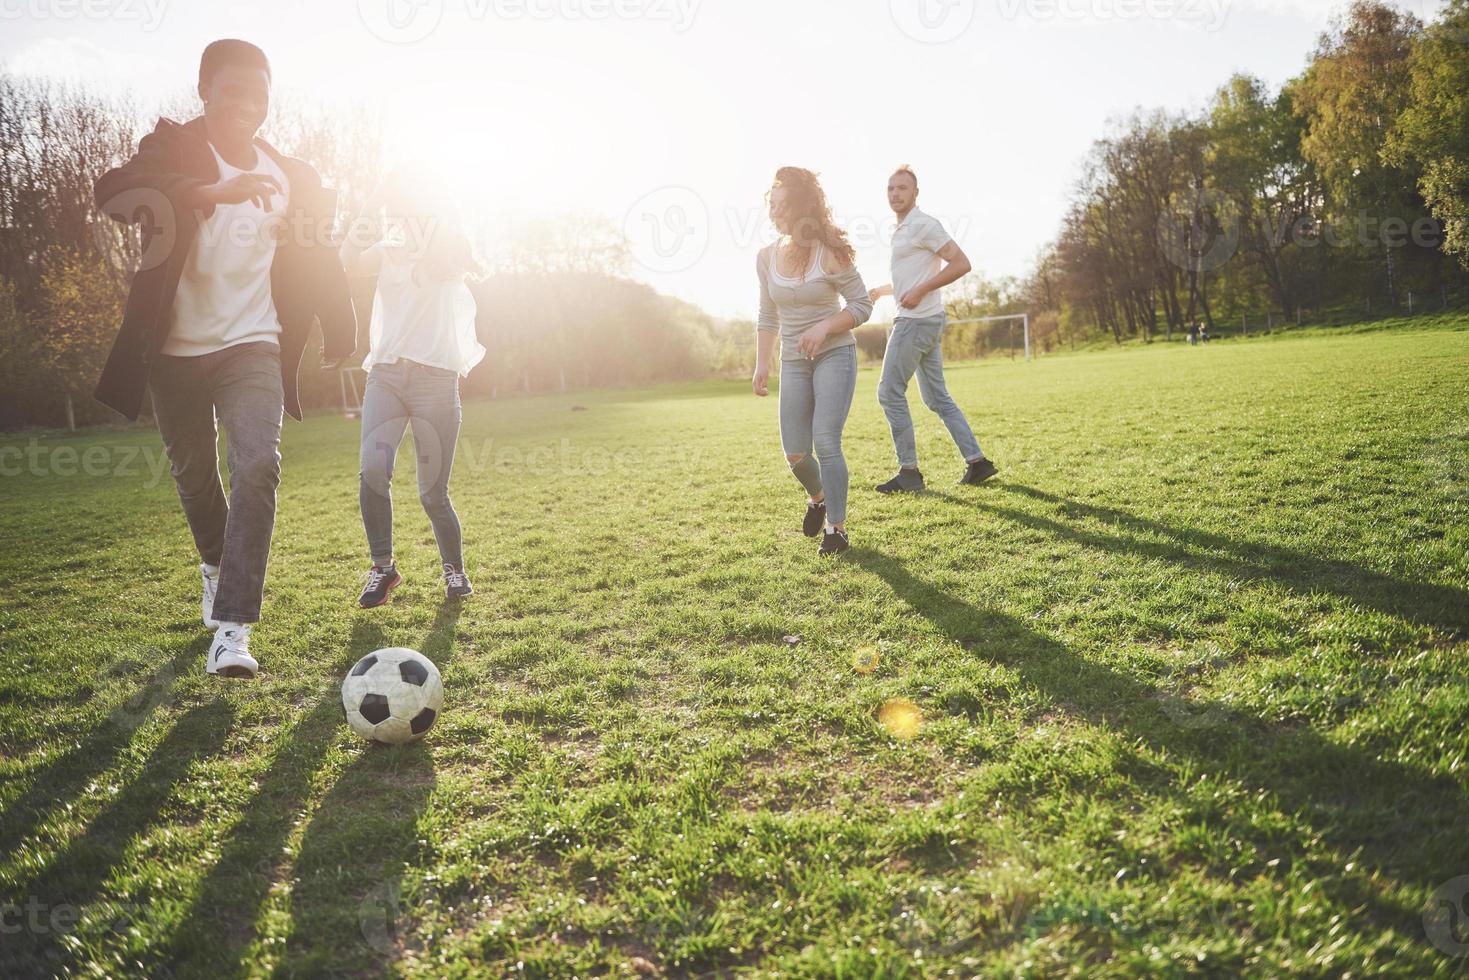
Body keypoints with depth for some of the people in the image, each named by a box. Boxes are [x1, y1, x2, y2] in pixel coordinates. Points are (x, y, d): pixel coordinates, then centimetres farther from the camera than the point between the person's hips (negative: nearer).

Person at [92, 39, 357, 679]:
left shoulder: (290, 177, 3)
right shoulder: (173, 149, -4)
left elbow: (316, 255, 16)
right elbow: (112, 192, -25)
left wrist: (338, 329, 15)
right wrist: (212, 191, -39)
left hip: (251, 344, 0)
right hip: (174, 350, 0)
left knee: (258, 465, -21)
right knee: (194, 473, 14)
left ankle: (231, 630, -22)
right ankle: (216, 565, 46)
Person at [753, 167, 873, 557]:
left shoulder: (830, 253, -12)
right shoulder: (767, 257, 3)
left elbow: (862, 305, -7)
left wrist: (824, 327, -21)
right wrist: (761, 364, 7)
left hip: (835, 355, -4)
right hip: (793, 362, 5)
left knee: (826, 442, -14)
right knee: (795, 454, 2)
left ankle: (836, 527, 1)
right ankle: (817, 497, 35)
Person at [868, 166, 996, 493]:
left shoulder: (924, 225, -11)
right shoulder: (901, 230, 19)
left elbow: (961, 263, -17)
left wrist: (920, 291, -20)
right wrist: (883, 291, 18)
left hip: (918, 321, -10)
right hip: (924, 322, 10)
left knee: (890, 392, -6)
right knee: (937, 397, 11)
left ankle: (909, 472, 0)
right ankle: (977, 462, 12)